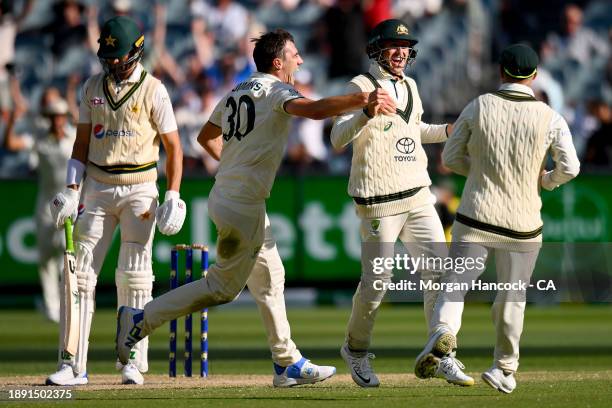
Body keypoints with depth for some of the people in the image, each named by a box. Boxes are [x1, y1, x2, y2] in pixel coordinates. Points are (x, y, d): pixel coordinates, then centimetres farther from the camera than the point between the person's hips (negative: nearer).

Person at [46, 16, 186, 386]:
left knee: (134, 277, -4)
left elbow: (173, 146, -3)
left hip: (139, 188, -3)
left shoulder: (153, 90, -4)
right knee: (81, 273, -3)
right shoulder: (93, 88, 8)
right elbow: (82, 142, 11)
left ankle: (133, 362, 4)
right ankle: (73, 365, -4)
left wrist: (173, 196, -12)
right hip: (98, 186, 4)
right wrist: (72, 188, -1)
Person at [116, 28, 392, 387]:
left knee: (270, 279, 13)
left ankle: (288, 364, 15)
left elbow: (207, 137, 26)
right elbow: (313, 110, -29)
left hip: (225, 194, 10)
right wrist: (363, 100, -34)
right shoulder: (275, 90, -10)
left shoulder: (237, 93, 16)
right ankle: (141, 320, -2)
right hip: (242, 205, -10)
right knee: (224, 287, -3)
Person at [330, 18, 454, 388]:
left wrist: (449, 131, 13)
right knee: (377, 281, -3)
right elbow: (338, 139, -21)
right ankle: (356, 349, 20)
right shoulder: (362, 86, -9)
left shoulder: (409, 86, 13)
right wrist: (366, 113, -38)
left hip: (418, 196, 7)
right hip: (380, 203, -7)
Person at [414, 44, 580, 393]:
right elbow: (570, 168, -7)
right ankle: (505, 370, 22)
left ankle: (443, 334, -31)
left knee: (454, 286, -2)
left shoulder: (478, 107, -1)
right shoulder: (550, 118, -4)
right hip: (523, 223, 1)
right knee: (512, 297, 15)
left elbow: (451, 158, 4)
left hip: (476, 220, -1)